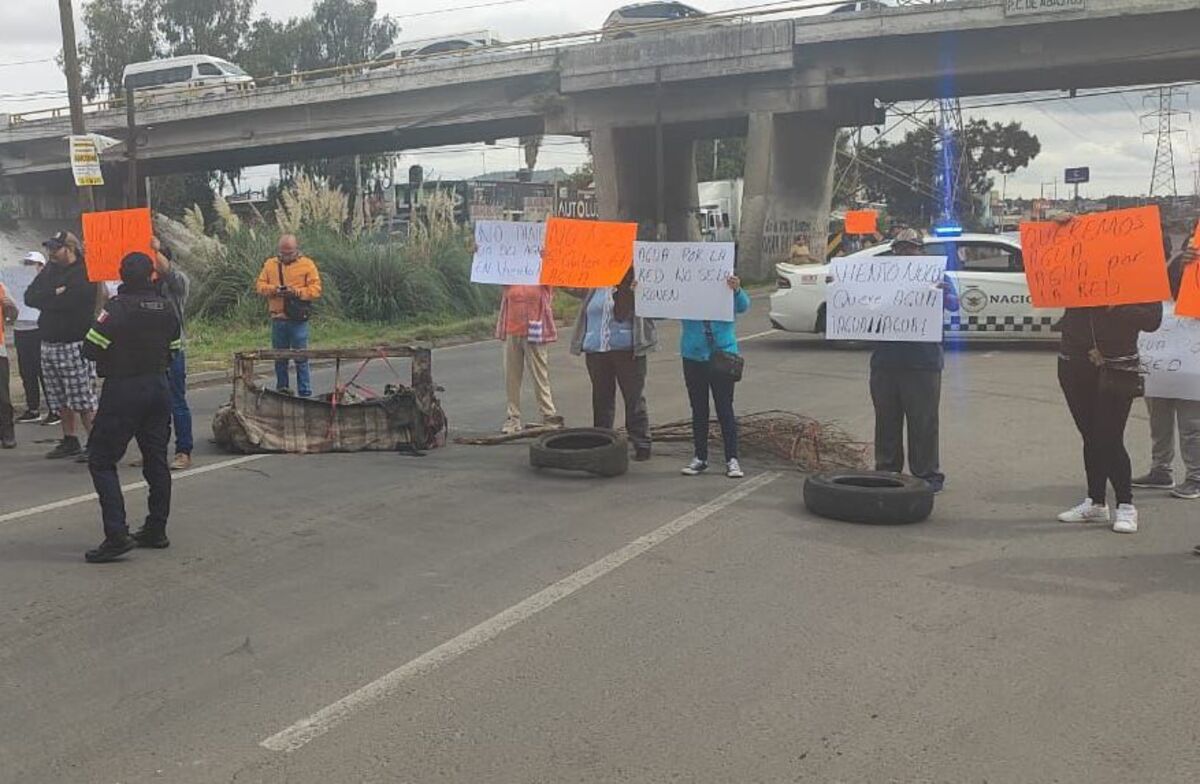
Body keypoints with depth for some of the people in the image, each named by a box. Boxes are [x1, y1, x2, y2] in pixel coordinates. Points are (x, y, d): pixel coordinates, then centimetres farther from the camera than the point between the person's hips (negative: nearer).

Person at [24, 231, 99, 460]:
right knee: (61, 400, 13)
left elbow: (67, 302, -21)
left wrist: (44, 299, -6)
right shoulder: (51, 269, 14)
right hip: (49, 344, 8)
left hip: (75, 345, -8)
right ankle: (70, 441, 22)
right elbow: (29, 297, 5)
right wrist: (54, 295, -11)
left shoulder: (84, 274, -10)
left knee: (83, 400, -8)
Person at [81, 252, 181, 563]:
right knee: (156, 460, 13)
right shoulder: (165, 307, 3)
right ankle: (156, 530, 19)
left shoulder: (117, 307, -14)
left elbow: (91, 349, -14)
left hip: (123, 389, -6)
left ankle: (117, 535, -10)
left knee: (101, 461, 0)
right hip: (159, 387, 6)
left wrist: (112, 354, 5)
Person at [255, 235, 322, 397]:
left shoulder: (307, 264, 0)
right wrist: (272, 289, -10)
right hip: (277, 319, 4)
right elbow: (260, 285, 10)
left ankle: (305, 393, 5)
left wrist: (296, 292, -18)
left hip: (298, 320, -3)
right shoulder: (270, 264, 10)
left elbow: (316, 289, -5)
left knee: (301, 358, -1)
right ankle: (282, 390, 22)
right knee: (279, 358, 11)